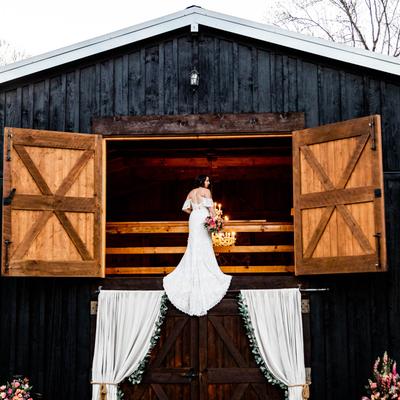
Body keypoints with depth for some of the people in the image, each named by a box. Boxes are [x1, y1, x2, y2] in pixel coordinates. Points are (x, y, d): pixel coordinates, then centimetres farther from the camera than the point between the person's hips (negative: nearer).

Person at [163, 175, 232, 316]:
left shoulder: (191, 193, 15)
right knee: (203, 249, -5)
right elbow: (210, 207, -12)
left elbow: (185, 208, 13)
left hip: (193, 219, 6)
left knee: (194, 249, 10)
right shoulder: (206, 191, -5)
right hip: (203, 219, -6)